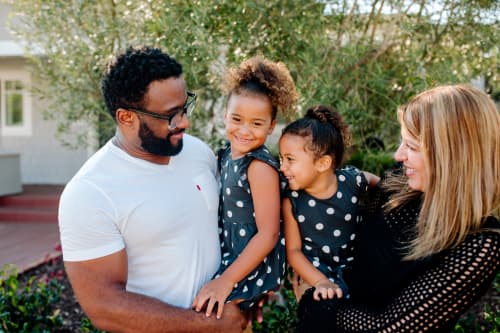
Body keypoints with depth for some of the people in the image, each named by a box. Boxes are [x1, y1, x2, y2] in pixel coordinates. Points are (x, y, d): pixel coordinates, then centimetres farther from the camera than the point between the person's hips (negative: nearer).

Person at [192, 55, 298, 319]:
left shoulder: (260, 166, -21)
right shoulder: (227, 154, 1)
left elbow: (268, 234, -22)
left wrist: (226, 280, -21)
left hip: (254, 265, -7)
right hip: (231, 255, 7)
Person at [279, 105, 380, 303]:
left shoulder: (353, 180, -12)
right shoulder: (292, 201, -13)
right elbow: (293, 251, -8)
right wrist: (320, 282, -21)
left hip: (356, 265, 3)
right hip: (317, 271, -2)